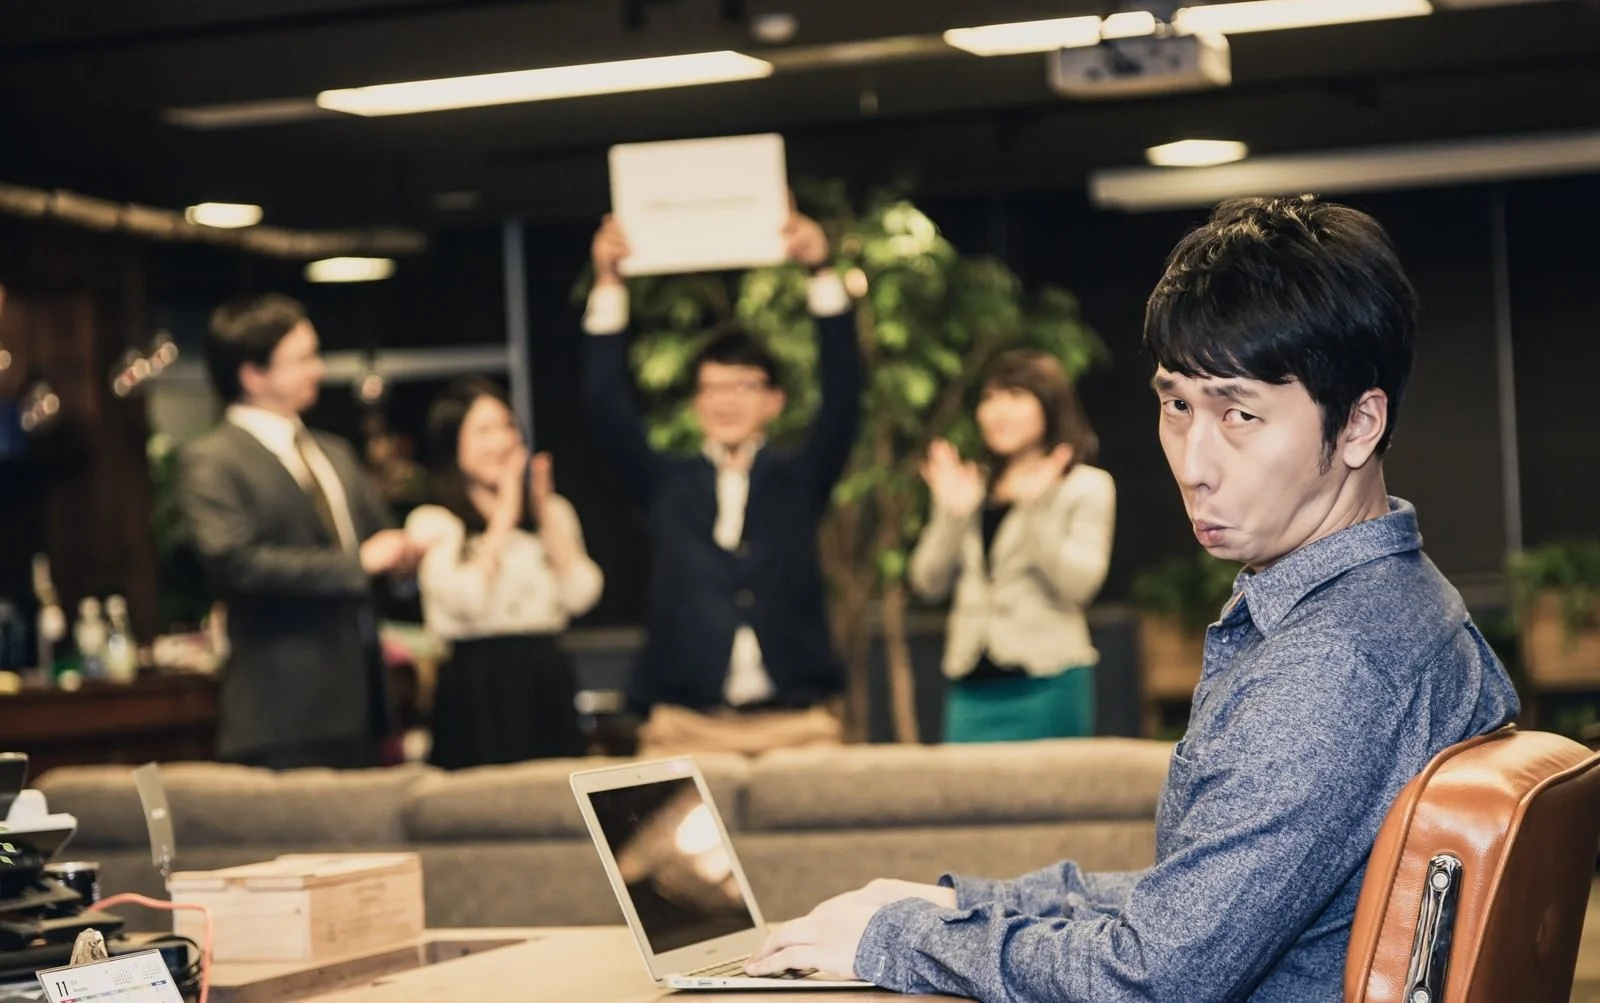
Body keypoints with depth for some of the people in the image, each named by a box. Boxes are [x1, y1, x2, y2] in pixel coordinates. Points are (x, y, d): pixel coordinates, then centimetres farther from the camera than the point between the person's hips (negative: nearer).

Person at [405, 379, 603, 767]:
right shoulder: (433, 523, 0)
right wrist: (504, 517, -7)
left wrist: (546, 513, 0)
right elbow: (466, 600, -16)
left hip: (549, 679, 4)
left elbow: (581, 595, 1)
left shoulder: (553, 510, 15)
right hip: (479, 688, -4)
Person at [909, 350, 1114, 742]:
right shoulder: (974, 488, 16)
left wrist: (1035, 505, -16)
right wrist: (951, 513, -4)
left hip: (1046, 683, -4)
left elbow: (1079, 582, -12)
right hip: (971, 684, 4)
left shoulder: (1086, 486, 2)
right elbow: (928, 583, 9)